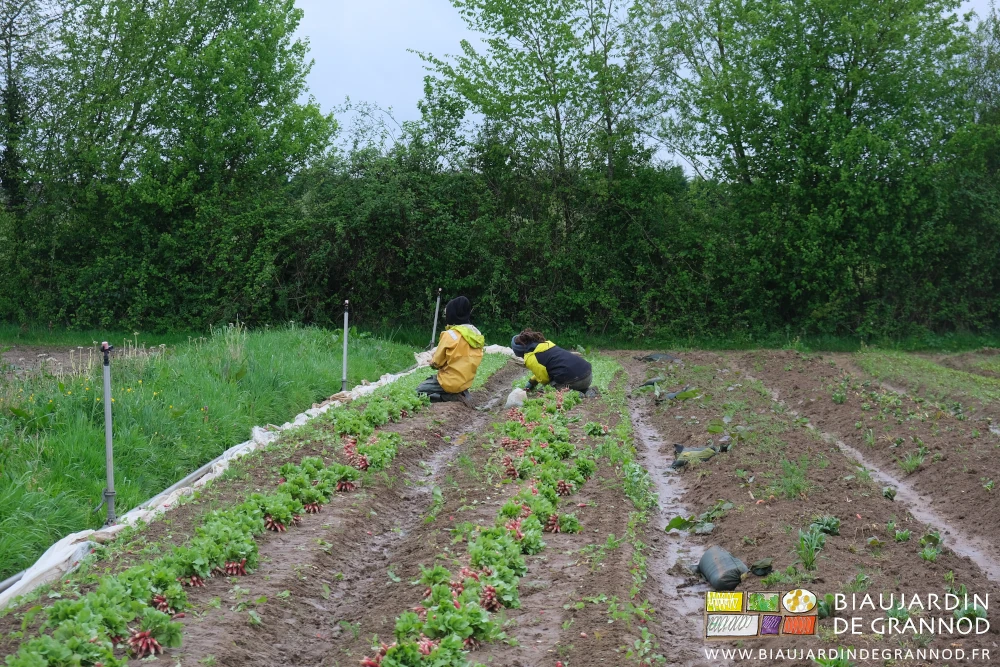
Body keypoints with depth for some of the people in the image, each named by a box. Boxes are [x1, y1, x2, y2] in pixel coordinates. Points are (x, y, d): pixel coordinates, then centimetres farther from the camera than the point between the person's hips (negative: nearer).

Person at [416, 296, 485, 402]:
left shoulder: (450, 335, -18)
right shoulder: (476, 334, 1)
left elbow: (436, 363, -9)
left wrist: (433, 361, 12)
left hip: (451, 383, -8)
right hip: (466, 382, 8)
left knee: (419, 391, 11)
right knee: (430, 380, 28)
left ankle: (449, 396, -8)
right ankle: (460, 393, 8)